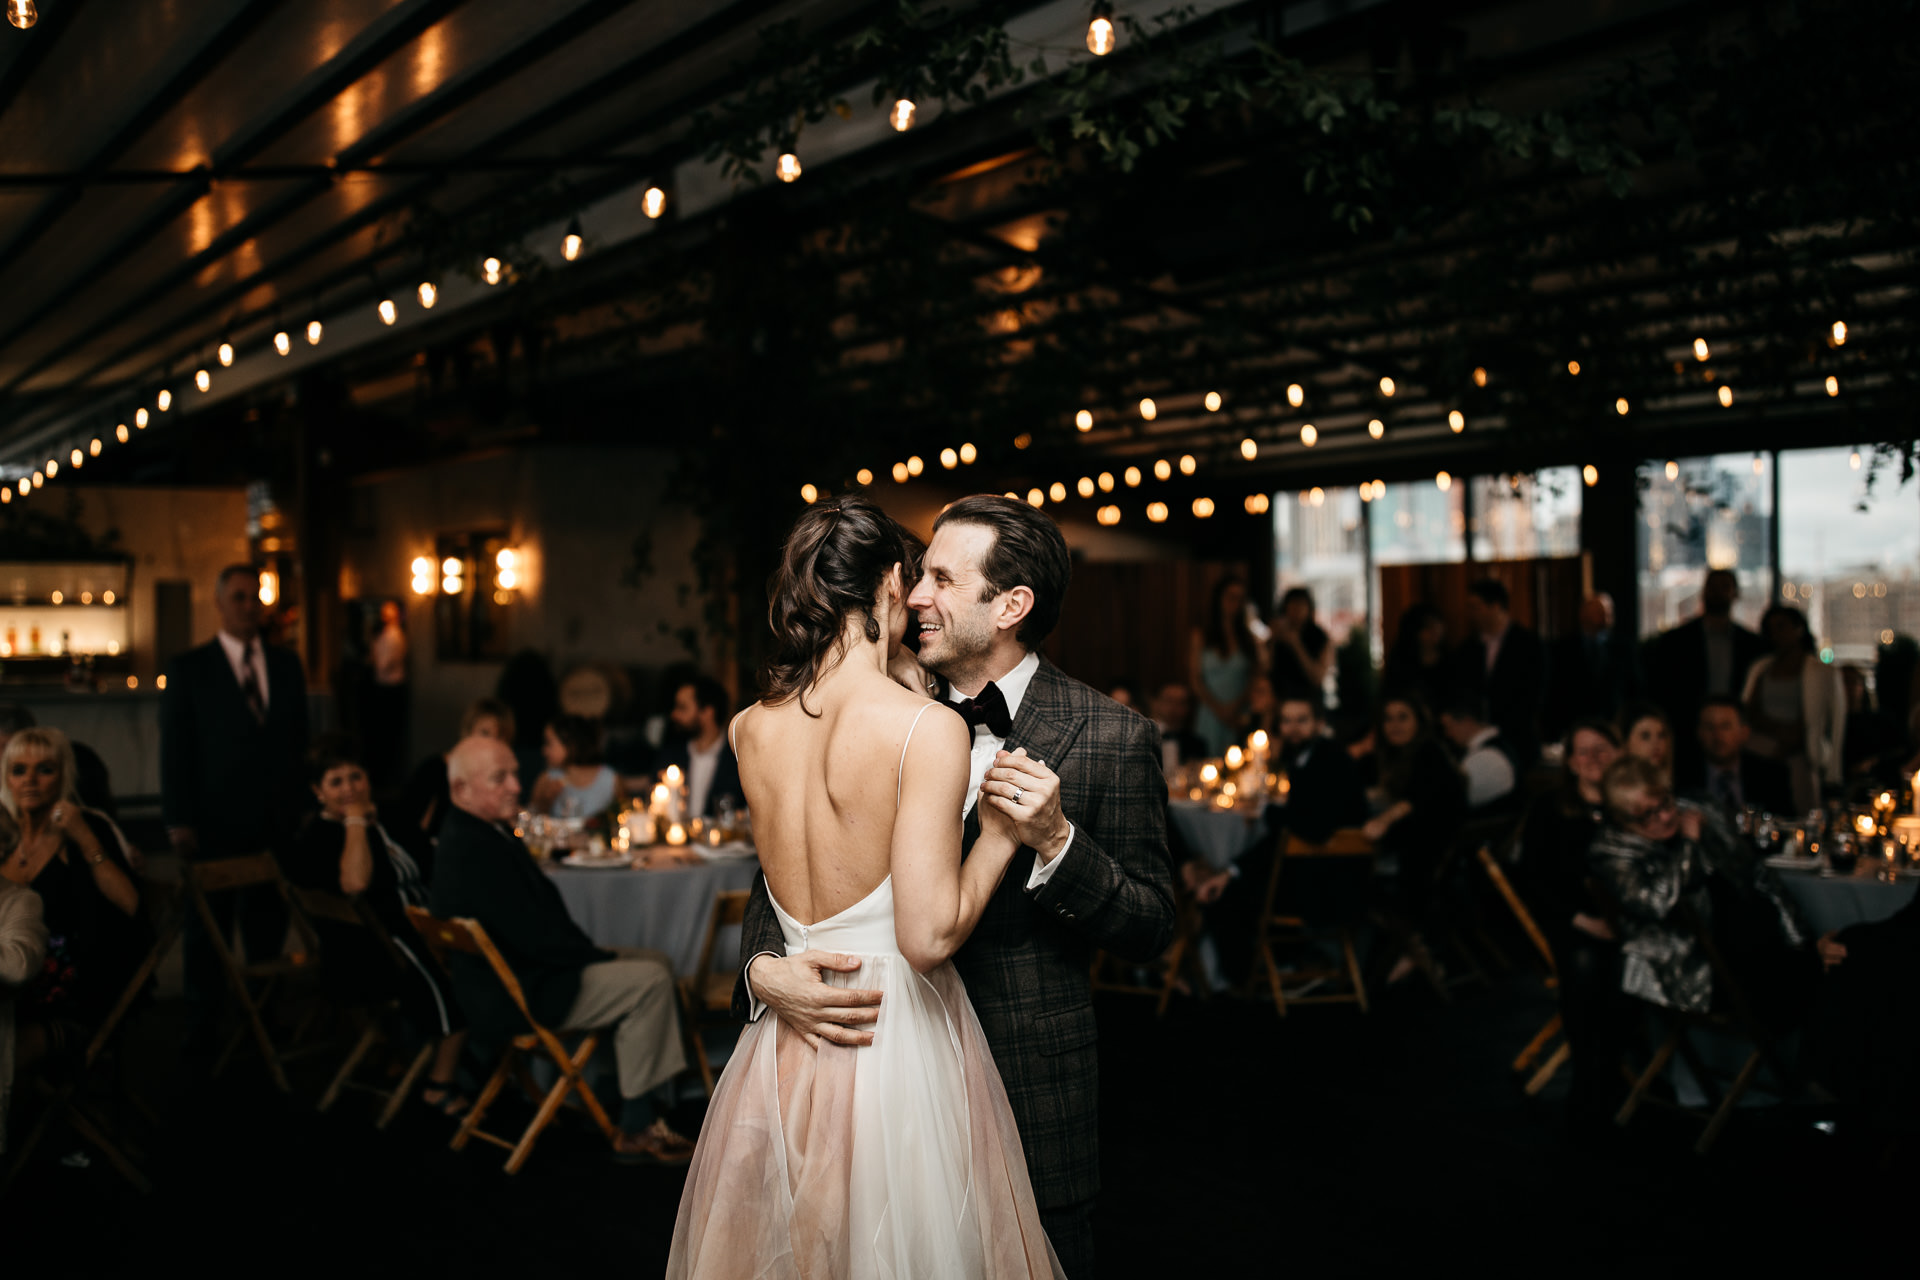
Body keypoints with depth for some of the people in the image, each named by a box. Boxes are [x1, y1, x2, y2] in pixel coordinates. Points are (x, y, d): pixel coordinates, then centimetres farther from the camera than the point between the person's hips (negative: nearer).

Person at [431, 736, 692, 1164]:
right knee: (649, 981, -17)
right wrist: (598, 955, -14)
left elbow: (544, 905, 15)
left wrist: (591, 951, 3)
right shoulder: (472, 850, -25)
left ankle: (643, 1112, 13)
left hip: (524, 969, 11)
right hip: (516, 997, -11)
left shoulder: (488, 833, 10)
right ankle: (635, 1129, -7)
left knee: (654, 962, 14)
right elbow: (532, 936, -26)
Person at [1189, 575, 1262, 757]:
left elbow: (1256, 678, 7)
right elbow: (1195, 680, 2)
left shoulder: (1248, 637, 10)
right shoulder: (1201, 636, 6)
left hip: (1240, 719, 1)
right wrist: (1218, 709, -7)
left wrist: (1237, 706, -7)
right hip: (1211, 714, -1)